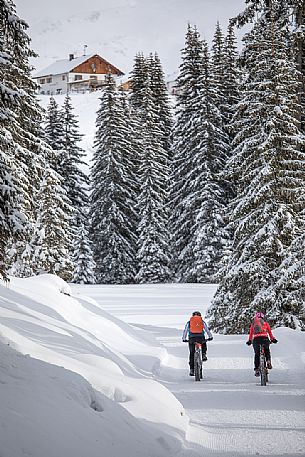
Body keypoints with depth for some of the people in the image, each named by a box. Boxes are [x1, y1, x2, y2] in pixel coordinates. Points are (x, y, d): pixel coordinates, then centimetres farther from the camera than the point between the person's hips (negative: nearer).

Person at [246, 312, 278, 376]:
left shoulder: (252, 324, 19)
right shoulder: (265, 323, 15)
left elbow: (250, 333, 20)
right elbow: (270, 332, 19)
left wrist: (249, 341, 31)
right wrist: (273, 339, 29)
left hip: (255, 339, 1)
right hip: (264, 339, -1)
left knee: (256, 354, 11)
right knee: (267, 351, 23)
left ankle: (256, 369, 6)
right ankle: (268, 362, -2)